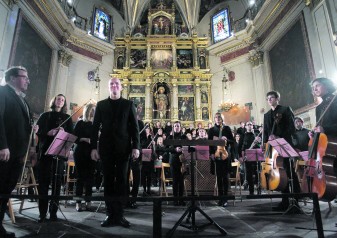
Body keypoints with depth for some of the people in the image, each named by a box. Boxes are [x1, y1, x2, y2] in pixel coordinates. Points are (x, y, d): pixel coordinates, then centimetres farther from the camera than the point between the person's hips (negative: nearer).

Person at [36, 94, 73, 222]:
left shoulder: (67, 118, 14)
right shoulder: (45, 115, 12)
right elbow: (38, 131, 3)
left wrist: (64, 133, -15)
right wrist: (48, 132, -15)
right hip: (45, 152, 0)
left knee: (57, 183, 0)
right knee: (43, 182, -1)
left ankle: (53, 212, 7)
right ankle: (42, 213, 6)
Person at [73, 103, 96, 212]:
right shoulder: (80, 123, 2)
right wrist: (85, 139, -18)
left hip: (92, 153, 2)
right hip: (80, 153, -2)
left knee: (90, 177, 3)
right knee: (80, 177, 0)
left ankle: (88, 201, 11)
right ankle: (78, 202, 7)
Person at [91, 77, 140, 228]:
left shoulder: (128, 104, 7)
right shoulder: (101, 105, 10)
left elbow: (134, 127, 2)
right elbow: (95, 127, 7)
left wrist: (136, 146, -7)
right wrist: (93, 147, -2)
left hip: (123, 147, -1)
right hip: (106, 147, 1)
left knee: (121, 181, 2)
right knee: (108, 181, 5)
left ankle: (119, 215, 12)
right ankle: (111, 214, 14)